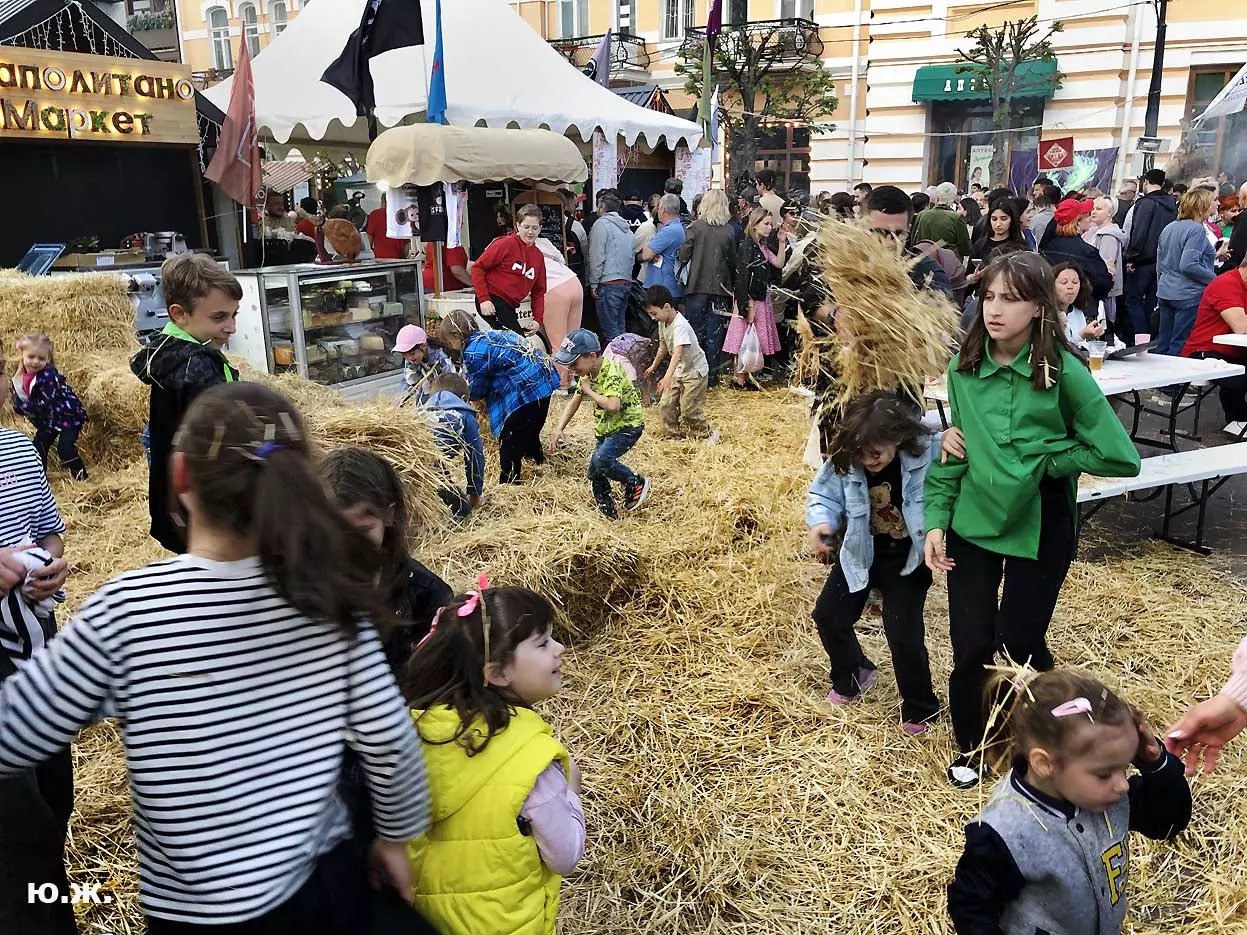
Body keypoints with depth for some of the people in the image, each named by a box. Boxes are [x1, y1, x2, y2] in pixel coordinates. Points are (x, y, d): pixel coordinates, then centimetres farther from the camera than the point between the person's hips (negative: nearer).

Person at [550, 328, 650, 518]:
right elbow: (575, 401, 13)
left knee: (601, 459, -28)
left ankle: (636, 483, -6)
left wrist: (589, 391, -26)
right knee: (594, 473, 6)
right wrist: (560, 428, 4)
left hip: (627, 425, -9)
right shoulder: (587, 373, 1)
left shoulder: (611, 373, -26)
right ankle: (608, 513, 22)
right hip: (607, 428, 9)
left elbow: (613, 405, -41)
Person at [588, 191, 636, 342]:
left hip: (609, 284, -8)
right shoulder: (627, 228, 18)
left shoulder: (602, 223, -6)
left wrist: (594, 283, -7)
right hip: (627, 282, 8)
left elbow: (597, 256, -11)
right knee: (620, 327, 14)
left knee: (610, 330, -8)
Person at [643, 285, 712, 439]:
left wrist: (667, 377, -52)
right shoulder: (662, 322, -1)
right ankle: (673, 433, 18)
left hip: (695, 370, -8)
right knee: (665, 405, 2)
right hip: (679, 371, 8)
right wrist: (654, 365, 27)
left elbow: (677, 352, -41)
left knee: (688, 408, -8)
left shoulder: (680, 325, -29)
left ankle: (704, 435, 12)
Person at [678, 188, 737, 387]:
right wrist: (731, 285, 14)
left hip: (697, 287, -2)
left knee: (696, 331, 7)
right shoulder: (729, 231, -1)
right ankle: (712, 374, 12)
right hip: (720, 288, 2)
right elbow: (733, 261, 4)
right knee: (715, 333, 8)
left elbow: (684, 256, -7)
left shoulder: (697, 227, -8)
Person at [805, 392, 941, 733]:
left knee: (904, 634, -10)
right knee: (828, 615, 6)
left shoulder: (927, 453, -26)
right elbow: (824, 494, -9)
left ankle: (920, 709, 18)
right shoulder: (844, 461, -18)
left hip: (906, 558, -4)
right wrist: (819, 523, -30)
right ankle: (852, 675, 37)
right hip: (860, 552, 4)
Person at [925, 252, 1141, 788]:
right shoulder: (965, 367, -4)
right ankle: (968, 748, 31)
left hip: (1040, 527, -2)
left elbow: (1121, 458, -15)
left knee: (1019, 642, 6)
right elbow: (954, 449, 5)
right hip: (973, 521, 3)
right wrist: (936, 518, -2)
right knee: (971, 647, 4)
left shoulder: (1064, 371, -15)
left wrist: (1040, 461, -13)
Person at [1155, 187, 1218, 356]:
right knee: (1180, 347, -4)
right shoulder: (1196, 229, -12)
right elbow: (1188, 265, -21)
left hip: (1165, 293, 8)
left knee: (1163, 344, 12)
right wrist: (1214, 279, -11)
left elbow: (1159, 265, 17)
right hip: (1189, 296, -8)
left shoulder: (1168, 228, 12)